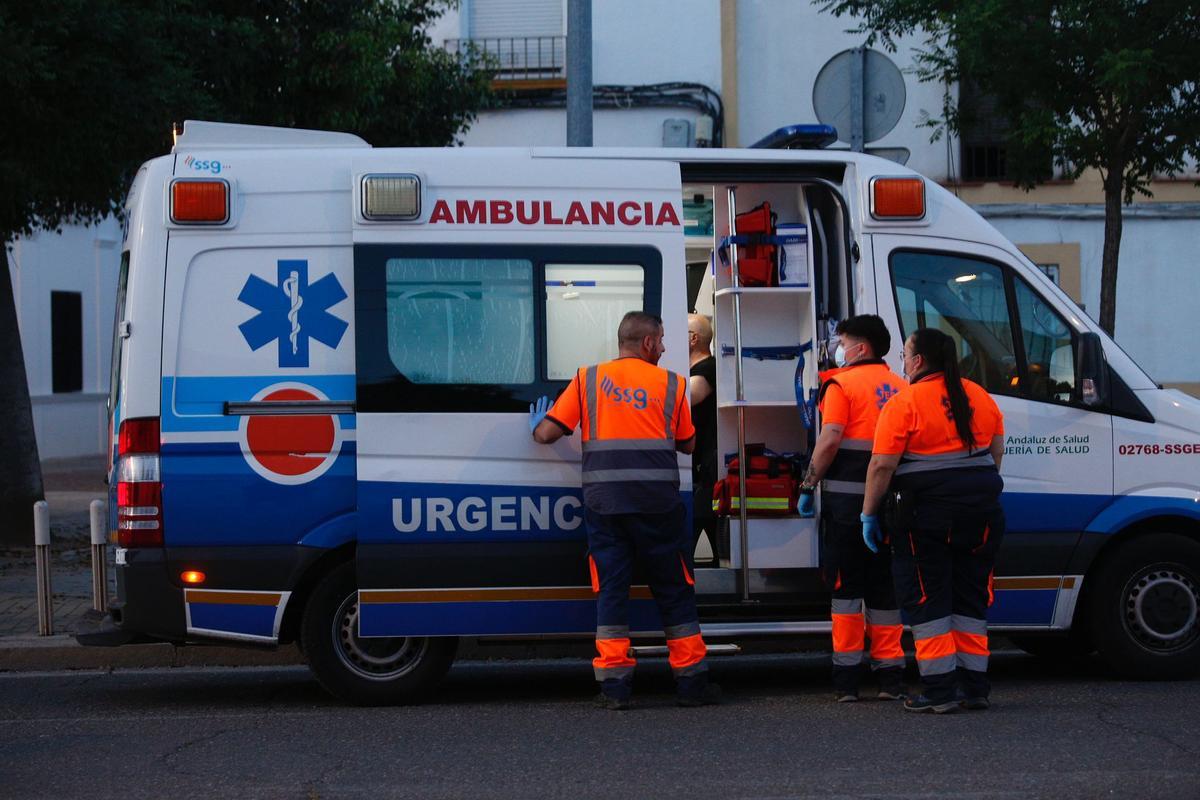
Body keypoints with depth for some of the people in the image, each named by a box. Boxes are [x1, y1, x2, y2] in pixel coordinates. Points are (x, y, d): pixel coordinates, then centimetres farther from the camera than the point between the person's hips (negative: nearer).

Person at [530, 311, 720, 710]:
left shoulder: (588, 379, 7)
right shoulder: (670, 383, 7)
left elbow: (546, 433, 4)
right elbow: (687, 443, 16)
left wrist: (536, 425, 27)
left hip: (603, 500, 1)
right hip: (657, 500, -1)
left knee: (611, 588, 5)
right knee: (674, 590, 9)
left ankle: (615, 684, 3)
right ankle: (691, 682, 13)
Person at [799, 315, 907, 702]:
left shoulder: (843, 384, -5)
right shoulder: (899, 386, 13)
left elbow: (830, 440, -14)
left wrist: (809, 485, -7)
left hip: (847, 496, -5)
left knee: (845, 587, 1)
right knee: (884, 587, 11)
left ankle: (847, 677, 0)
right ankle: (890, 676, 11)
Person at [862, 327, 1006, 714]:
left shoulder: (904, 403, -10)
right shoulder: (979, 396, 9)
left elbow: (882, 465, -12)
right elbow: (997, 451, 16)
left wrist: (869, 514, -4)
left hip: (927, 511, -6)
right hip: (980, 511, 6)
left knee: (928, 600, 2)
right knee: (970, 598, 13)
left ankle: (940, 689, -2)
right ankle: (974, 686, 14)